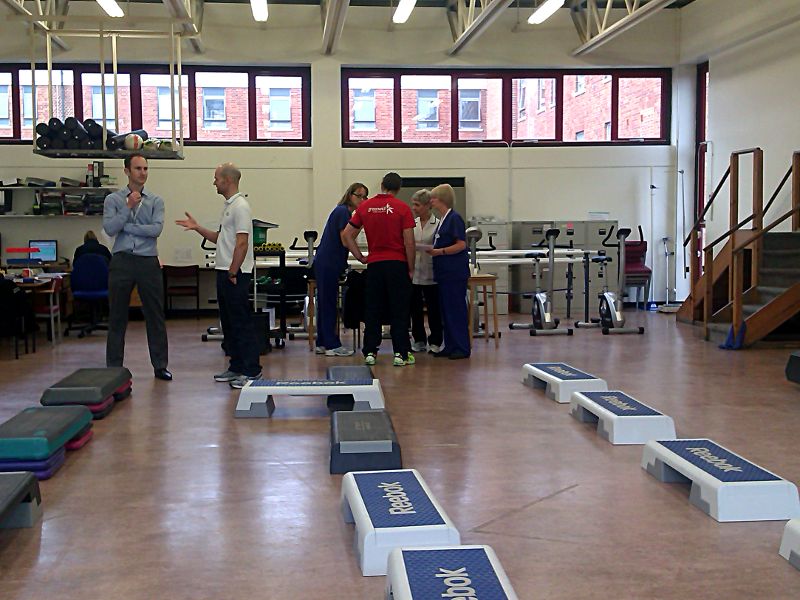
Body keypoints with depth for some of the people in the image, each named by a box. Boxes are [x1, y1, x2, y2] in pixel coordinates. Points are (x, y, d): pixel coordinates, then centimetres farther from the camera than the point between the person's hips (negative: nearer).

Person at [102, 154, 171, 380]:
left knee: (155, 315, 5)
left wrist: (126, 227, -9)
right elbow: (109, 228, -9)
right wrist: (128, 207, -13)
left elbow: (156, 229, -9)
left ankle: (160, 366, 14)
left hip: (148, 262, 1)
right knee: (117, 317, 5)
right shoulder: (113, 200, 5)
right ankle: (114, 368, 13)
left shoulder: (155, 200, 6)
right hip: (122, 262, 0)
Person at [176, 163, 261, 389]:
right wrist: (197, 228, 16)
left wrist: (233, 273, -20)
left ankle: (251, 370, -3)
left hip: (236, 274, -10)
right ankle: (237, 367, 21)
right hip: (224, 271, 10)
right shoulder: (228, 206, 18)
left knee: (242, 322, -7)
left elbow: (241, 243, -20)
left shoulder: (240, 206, -14)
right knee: (229, 322, 13)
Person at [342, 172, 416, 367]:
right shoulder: (402, 207, -5)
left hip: (374, 264, 3)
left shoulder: (365, 206, 5)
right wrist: (411, 269, 0)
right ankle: (401, 353, 1)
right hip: (397, 263, -3)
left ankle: (370, 352, 10)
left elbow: (347, 235, 4)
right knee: (399, 311, 2)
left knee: (372, 310, 8)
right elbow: (409, 242, -8)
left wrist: (360, 257, 8)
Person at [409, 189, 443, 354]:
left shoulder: (437, 224, -5)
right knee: (415, 309, 8)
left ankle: (435, 343, 14)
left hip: (431, 274, -4)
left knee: (433, 309, 4)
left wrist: (417, 246, -19)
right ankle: (419, 341, 20)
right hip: (413, 273, 4)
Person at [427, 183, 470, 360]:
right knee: (445, 309, 11)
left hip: (455, 272, -9)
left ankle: (462, 348, 1)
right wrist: (432, 250, 4)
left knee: (456, 308, -5)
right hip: (444, 272, 9)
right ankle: (450, 347, 18)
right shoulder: (443, 220, 15)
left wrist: (439, 251, -23)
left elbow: (461, 245, -18)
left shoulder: (455, 218, -11)